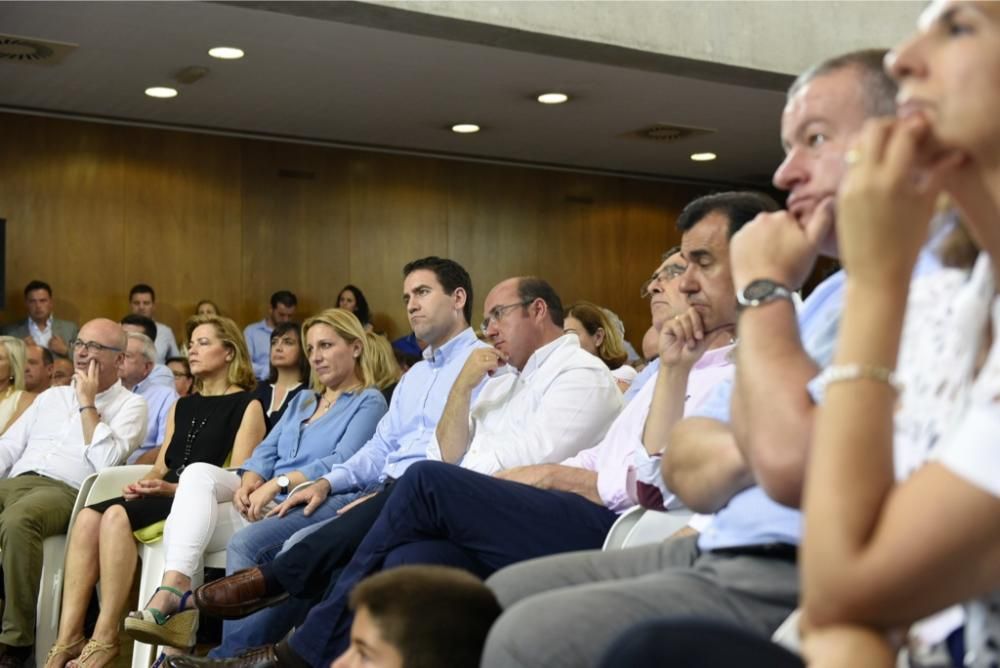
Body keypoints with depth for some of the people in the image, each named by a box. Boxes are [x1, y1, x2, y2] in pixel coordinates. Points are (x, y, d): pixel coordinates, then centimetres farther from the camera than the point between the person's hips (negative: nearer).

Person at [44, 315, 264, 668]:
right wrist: (144, 484, -1)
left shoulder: (248, 406, 4)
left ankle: (105, 640, -29)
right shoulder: (182, 407, 27)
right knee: (88, 517, -22)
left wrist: (173, 489, -15)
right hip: (164, 496, 7)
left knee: (117, 516, -31)